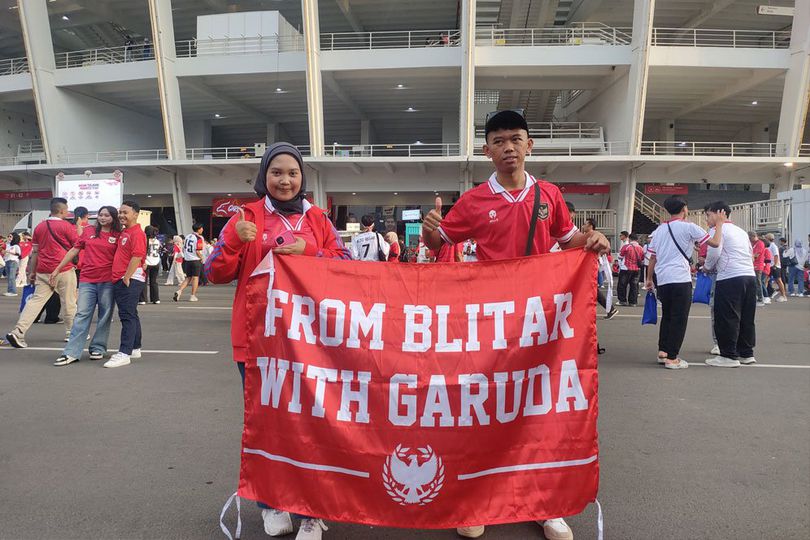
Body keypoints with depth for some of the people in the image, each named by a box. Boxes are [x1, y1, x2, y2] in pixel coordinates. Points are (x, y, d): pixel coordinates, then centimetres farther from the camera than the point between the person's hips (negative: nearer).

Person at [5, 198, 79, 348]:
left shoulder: (40, 227, 10)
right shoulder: (67, 226, -7)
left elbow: (35, 251, 13)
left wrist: (32, 272, 18)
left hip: (43, 271, 5)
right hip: (64, 270, -5)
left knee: (36, 300, 5)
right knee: (70, 302, 7)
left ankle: (17, 333, -4)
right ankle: (71, 333, 16)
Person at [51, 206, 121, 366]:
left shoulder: (118, 236, 2)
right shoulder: (88, 231, 9)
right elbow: (74, 250, 13)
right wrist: (58, 269, 13)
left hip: (108, 281, -1)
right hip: (87, 280, 2)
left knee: (105, 316, 6)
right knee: (82, 315, 0)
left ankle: (98, 348, 19)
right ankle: (71, 353, 2)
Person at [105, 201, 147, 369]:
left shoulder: (137, 233, -11)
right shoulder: (124, 232, 18)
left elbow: (137, 257, -20)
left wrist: (126, 278, -19)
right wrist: (120, 279, 17)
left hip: (130, 280, -10)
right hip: (120, 280, 10)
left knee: (127, 316, -9)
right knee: (130, 315, 15)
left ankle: (124, 354, -7)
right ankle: (135, 349, 24)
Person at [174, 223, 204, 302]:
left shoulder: (187, 236, 10)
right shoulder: (199, 238, -12)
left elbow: (183, 249, 13)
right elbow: (198, 251, -17)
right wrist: (201, 258, -2)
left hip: (187, 260, 6)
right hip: (195, 260, -6)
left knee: (188, 278, 15)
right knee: (195, 278, 2)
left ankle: (179, 291, 0)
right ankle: (193, 296, 4)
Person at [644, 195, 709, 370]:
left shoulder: (659, 230, 15)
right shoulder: (688, 227, -1)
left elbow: (652, 257, 15)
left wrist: (649, 279, 20)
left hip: (662, 279, 6)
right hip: (680, 279, -6)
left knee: (666, 316, 18)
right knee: (679, 319, 0)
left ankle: (662, 352, 18)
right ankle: (672, 358, 1)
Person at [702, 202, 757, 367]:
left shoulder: (717, 230, -2)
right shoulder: (741, 231, 22)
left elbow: (713, 252, -13)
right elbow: (751, 254, 21)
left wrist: (708, 267, 5)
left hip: (730, 279, -8)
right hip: (750, 276, 9)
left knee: (726, 318, -3)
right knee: (746, 317, 13)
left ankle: (729, 356, 1)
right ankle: (746, 353, 20)